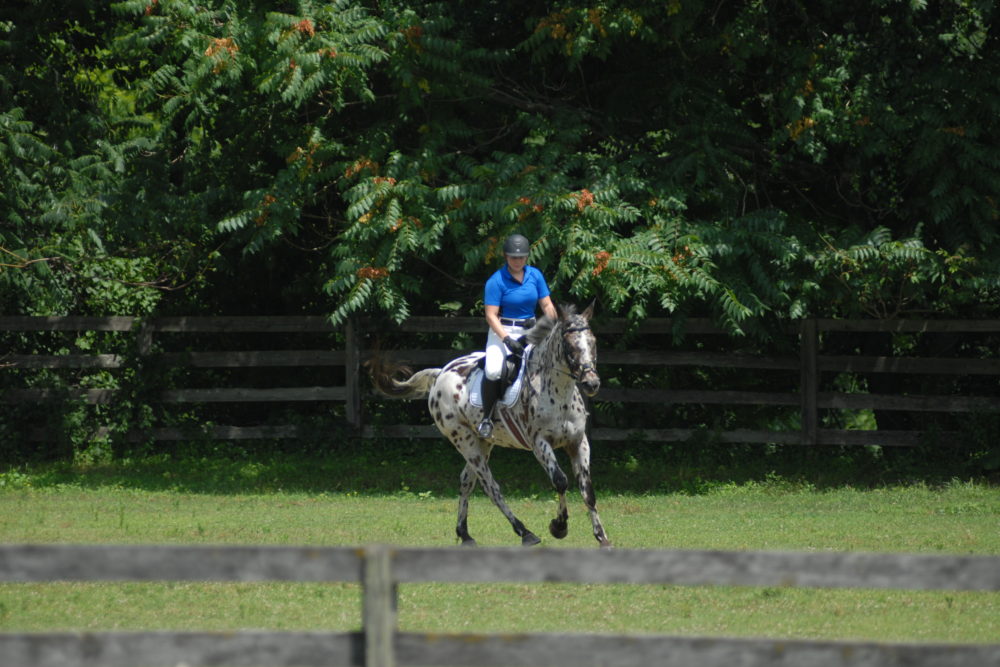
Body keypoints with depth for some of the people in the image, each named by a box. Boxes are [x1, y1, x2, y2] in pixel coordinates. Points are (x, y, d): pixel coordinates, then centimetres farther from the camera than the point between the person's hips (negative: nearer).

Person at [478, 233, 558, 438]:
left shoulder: (535, 275, 4)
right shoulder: (496, 281, -11)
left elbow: (547, 306, 6)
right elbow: (491, 316, -14)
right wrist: (507, 340, -25)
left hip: (530, 331, 5)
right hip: (503, 331, -5)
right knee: (493, 370, -29)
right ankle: (487, 418, -14)